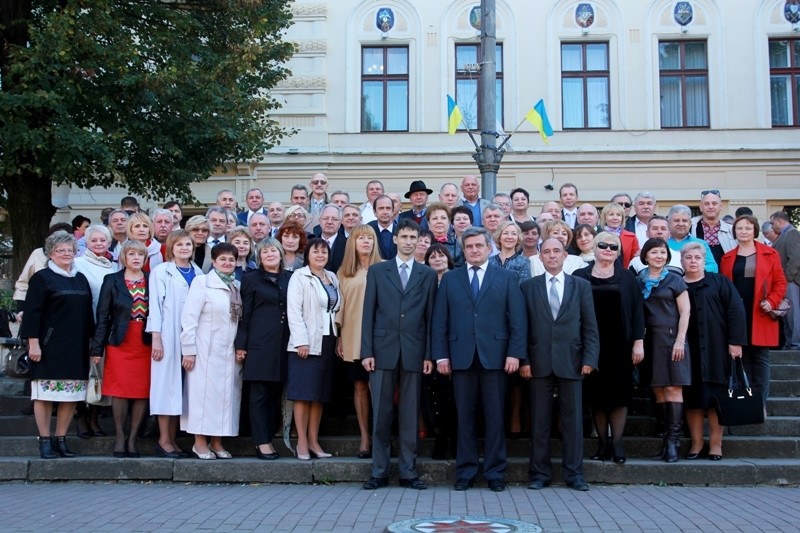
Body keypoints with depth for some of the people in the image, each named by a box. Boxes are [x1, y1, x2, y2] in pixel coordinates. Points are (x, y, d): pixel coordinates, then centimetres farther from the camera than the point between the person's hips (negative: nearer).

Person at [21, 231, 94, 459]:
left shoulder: (81, 279, 15)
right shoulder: (42, 278, -1)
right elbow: (32, 312, -6)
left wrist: (91, 342, 12)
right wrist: (33, 343, -13)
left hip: (76, 348, 5)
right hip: (49, 346, -5)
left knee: (71, 396, 4)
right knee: (45, 394, -2)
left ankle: (61, 439, 14)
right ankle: (44, 441, 6)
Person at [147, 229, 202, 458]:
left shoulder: (198, 273, 13)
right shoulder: (161, 271, 1)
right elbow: (155, 304, -4)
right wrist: (156, 338, -11)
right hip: (169, 336, -4)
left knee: (183, 386, 6)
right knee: (167, 384, -3)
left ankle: (173, 439, 13)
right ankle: (164, 440, 3)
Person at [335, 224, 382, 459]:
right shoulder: (344, 273, 11)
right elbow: (340, 305, 11)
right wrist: (338, 338, 6)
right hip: (352, 338, 3)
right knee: (359, 386, 7)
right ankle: (364, 437, 13)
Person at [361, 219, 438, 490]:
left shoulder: (428, 274, 10)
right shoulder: (377, 271, 8)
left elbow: (430, 316, 6)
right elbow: (369, 313, 4)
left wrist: (429, 354, 0)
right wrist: (366, 351, -4)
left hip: (414, 351, 0)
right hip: (383, 349, 0)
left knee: (410, 415, 4)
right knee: (381, 413, 2)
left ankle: (408, 472, 12)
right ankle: (379, 471, 10)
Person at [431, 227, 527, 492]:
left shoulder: (506, 278, 8)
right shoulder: (450, 279, 11)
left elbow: (517, 319, 3)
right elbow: (440, 320, 7)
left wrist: (515, 353, -6)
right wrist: (440, 355, -2)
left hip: (494, 356, -1)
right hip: (461, 357, 1)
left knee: (495, 417, 3)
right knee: (465, 417, 5)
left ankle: (495, 473, 12)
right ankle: (465, 472, 13)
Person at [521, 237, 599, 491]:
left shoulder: (581, 286, 9)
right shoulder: (528, 287, 8)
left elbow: (590, 326, 6)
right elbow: (523, 326, 5)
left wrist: (589, 359, -4)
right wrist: (524, 360, -4)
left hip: (571, 362, 0)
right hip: (540, 362, 0)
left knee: (573, 419, 4)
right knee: (540, 420, 4)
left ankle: (574, 473, 12)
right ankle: (540, 473, 12)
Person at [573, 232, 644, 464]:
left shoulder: (626, 278, 6)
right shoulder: (579, 277, 4)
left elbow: (637, 310, 3)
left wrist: (638, 342, -5)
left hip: (619, 345, 0)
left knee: (619, 393, 1)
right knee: (596, 394, 4)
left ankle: (617, 444, 7)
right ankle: (602, 443, 12)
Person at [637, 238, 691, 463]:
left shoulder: (675, 280, 2)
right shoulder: (639, 282, 10)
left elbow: (685, 312, -2)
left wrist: (680, 340, -10)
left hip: (670, 337, -4)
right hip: (650, 338, 4)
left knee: (672, 387, -8)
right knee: (657, 388, 4)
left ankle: (673, 440, -8)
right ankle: (666, 433, 10)